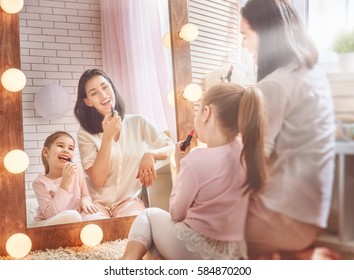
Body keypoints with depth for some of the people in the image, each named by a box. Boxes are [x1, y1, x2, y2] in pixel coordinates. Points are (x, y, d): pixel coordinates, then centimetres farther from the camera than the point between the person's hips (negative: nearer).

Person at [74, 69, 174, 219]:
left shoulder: (137, 123, 3)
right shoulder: (85, 134, 0)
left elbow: (171, 147, 5)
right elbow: (97, 180, -9)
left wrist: (150, 155, -17)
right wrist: (107, 137, -17)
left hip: (129, 200, 1)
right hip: (97, 202, -1)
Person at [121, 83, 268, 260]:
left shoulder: (197, 160, -23)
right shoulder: (246, 150, -4)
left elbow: (176, 214, -8)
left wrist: (179, 167, 0)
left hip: (199, 252, -6)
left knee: (149, 215, 21)